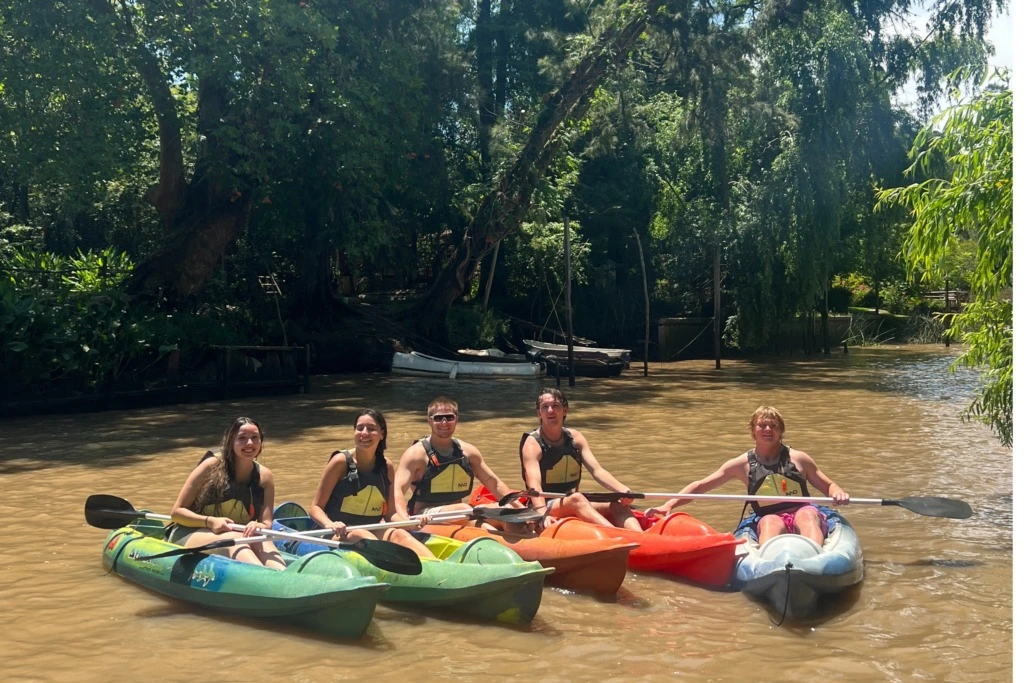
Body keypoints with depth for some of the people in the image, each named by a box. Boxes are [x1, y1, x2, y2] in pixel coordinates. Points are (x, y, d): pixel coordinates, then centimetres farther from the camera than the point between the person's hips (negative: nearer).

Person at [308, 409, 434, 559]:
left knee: (399, 534, -27)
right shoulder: (341, 461, -5)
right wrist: (329, 524, -26)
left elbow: (390, 513, 10)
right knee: (360, 535, -35)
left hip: (374, 533, 4)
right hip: (339, 536, -3)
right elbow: (315, 507, -5)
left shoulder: (386, 466, 7)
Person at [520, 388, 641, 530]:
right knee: (576, 499, -35)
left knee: (617, 505, -19)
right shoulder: (532, 443, -10)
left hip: (575, 507, 6)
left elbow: (597, 471, -4)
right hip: (545, 507, -6)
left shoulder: (575, 437, 7)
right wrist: (543, 514, -46)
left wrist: (623, 490, -24)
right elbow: (534, 484, -27)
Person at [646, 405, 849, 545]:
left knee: (807, 514, -33)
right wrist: (669, 505, -6)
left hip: (805, 515, 1)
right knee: (770, 521, -35)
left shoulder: (798, 459, 8)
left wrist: (838, 492, -9)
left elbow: (828, 486, 16)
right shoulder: (743, 464, 7)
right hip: (768, 521, -1)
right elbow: (699, 486, 7)